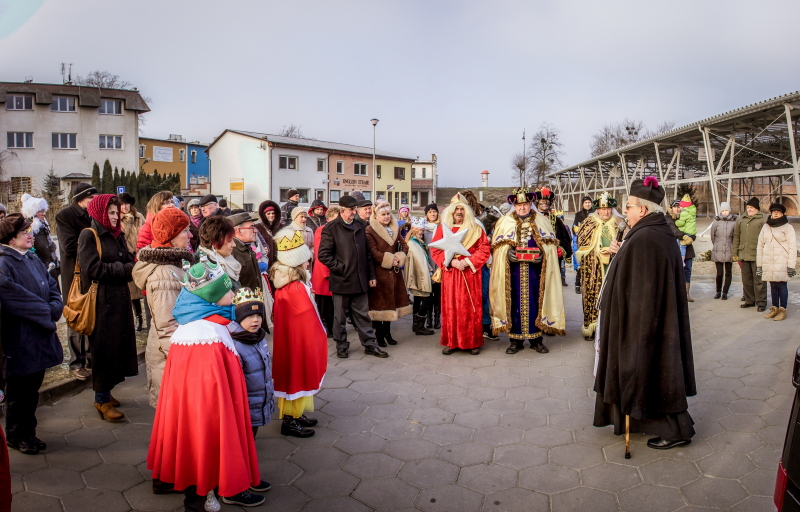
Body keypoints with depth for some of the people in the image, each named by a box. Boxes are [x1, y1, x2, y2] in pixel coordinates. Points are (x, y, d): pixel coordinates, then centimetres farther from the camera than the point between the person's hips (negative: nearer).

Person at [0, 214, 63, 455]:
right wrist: (46, 311, -13)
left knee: (32, 388, 17)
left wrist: (55, 307, -8)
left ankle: (28, 433, 29)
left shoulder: (34, 260, 11)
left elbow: (53, 287, 11)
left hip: (40, 337, 7)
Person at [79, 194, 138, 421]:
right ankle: (102, 400, 9)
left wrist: (127, 268, -14)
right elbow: (93, 269, -18)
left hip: (120, 298, 7)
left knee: (118, 344, 10)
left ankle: (105, 391, 25)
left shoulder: (118, 236, 14)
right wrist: (122, 268, -11)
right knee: (104, 348, -1)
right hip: (101, 300, -7)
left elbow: (130, 262, 8)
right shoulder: (89, 236, -8)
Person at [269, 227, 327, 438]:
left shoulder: (283, 282, 1)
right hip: (299, 340, -9)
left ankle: (296, 414, 33)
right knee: (297, 377, 5)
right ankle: (290, 421, 17)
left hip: (288, 338, 9)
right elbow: (309, 319, -19)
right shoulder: (297, 287, -25)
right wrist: (320, 337, -7)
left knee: (296, 377, 19)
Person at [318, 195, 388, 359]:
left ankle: (370, 344, 19)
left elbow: (367, 252, 15)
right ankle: (341, 346, 21)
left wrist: (371, 275, 12)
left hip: (360, 280, 4)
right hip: (341, 280, -4)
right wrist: (340, 267, -14)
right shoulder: (331, 228, -5)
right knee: (340, 316, 8)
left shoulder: (360, 226, 12)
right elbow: (323, 254, -9)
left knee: (363, 314, 11)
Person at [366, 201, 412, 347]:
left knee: (391, 300, 11)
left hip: (394, 271, 6)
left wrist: (399, 258, -6)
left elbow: (404, 245, 11)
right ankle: (379, 334, 11)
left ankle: (387, 332, 22)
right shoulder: (370, 230, -9)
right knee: (379, 302, 1)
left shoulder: (395, 229, 12)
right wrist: (389, 260, -15)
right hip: (379, 271, -6)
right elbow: (373, 252, -15)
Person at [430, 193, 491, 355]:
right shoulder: (442, 228, 6)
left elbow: (484, 250, 0)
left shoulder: (476, 229, 6)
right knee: (450, 308, 1)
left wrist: (468, 261, -13)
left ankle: (473, 342, 10)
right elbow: (435, 250, 1)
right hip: (450, 273, 0)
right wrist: (451, 262, -13)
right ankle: (450, 342, 9)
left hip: (470, 274, 0)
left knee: (471, 308, 2)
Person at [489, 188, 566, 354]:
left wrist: (542, 255, -12)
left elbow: (551, 245, 7)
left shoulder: (542, 221, 10)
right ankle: (516, 340, 11)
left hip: (534, 271, 0)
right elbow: (497, 246, 5)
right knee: (514, 303, 2)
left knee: (535, 302, 3)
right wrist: (507, 252, -14)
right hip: (513, 271, 0)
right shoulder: (505, 222, 9)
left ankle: (536, 339, 15)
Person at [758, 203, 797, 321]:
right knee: (773, 286, 9)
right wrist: (759, 265, 11)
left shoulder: (788, 227, -1)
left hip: (782, 264, -4)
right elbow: (760, 246, 13)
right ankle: (774, 308, 18)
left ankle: (783, 310, 5)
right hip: (768, 264, 4)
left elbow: (793, 247, -4)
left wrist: (791, 265, -10)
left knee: (782, 286, -2)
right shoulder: (765, 227, 10)